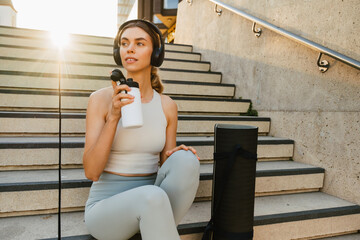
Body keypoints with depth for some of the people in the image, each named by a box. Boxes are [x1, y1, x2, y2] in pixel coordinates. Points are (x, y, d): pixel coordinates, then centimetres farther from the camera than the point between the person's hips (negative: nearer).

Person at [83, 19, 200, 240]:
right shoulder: (101, 99, -7)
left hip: (147, 206, 4)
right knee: (153, 197, -38)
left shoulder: (167, 106, 2)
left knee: (185, 160, -28)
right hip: (105, 208, -3)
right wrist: (114, 117, -24)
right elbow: (91, 172, -13)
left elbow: (166, 166, 7)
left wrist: (181, 159, -17)